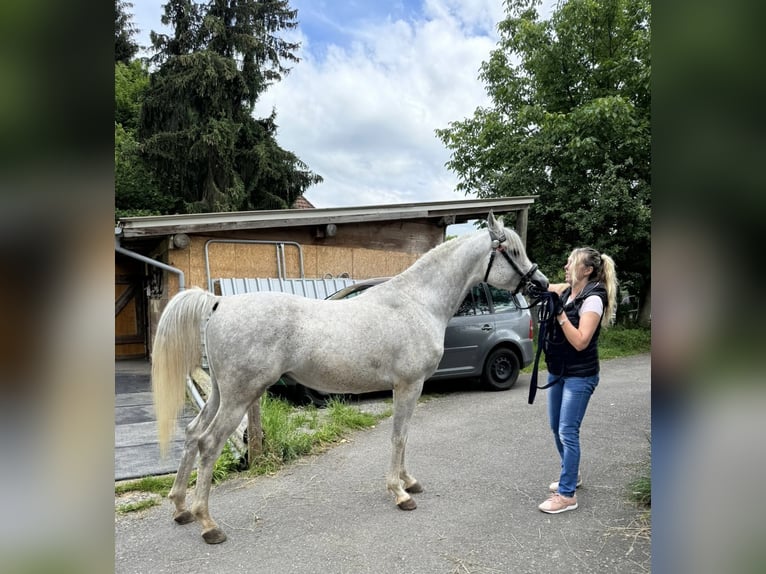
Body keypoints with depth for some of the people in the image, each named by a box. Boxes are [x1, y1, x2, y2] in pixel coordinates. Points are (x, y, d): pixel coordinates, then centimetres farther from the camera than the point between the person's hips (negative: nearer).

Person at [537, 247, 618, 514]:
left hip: (579, 376, -8)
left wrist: (559, 313, -28)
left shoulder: (593, 299, -18)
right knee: (556, 428, 17)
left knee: (568, 432, -5)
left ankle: (567, 494, 5)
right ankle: (571, 474, 37)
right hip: (557, 372, 8)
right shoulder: (564, 290, 4)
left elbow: (580, 342, -24)